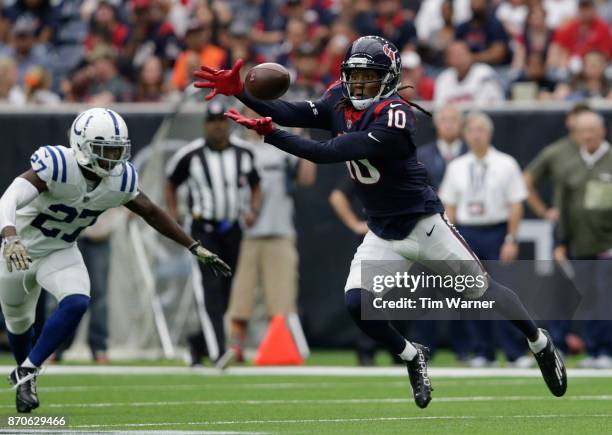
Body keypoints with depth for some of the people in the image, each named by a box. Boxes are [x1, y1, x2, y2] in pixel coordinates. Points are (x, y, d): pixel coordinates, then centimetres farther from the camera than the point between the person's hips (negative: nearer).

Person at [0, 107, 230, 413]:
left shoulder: (121, 180, -16)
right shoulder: (55, 166, -34)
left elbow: (151, 212, 3)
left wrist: (195, 248, 3)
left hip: (62, 252, 3)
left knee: (76, 305, -23)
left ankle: (26, 374, -13)